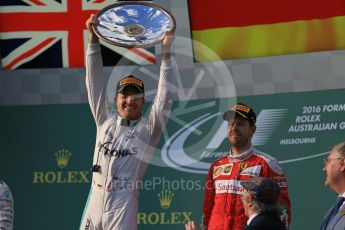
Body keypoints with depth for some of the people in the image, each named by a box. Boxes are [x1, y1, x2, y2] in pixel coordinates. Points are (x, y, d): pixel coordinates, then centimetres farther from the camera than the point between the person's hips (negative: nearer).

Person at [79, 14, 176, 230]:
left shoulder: (148, 128, 7)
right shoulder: (105, 121, 16)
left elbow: (166, 96, -3)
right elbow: (95, 83, 12)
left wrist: (166, 52, -11)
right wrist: (93, 38, 5)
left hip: (123, 206, -4)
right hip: (94, 203, 4)